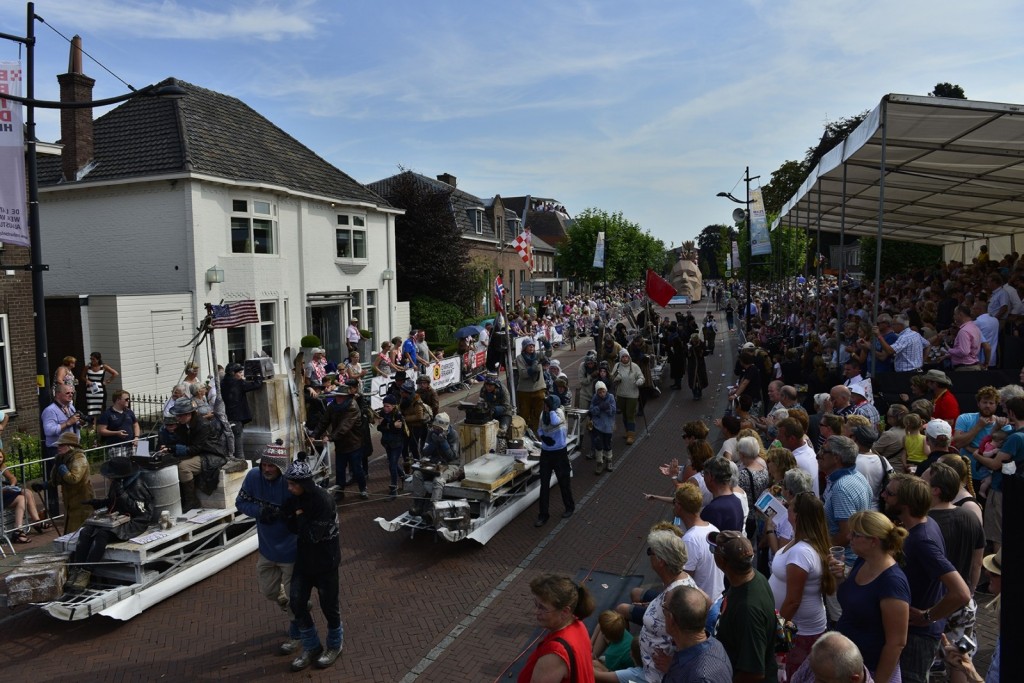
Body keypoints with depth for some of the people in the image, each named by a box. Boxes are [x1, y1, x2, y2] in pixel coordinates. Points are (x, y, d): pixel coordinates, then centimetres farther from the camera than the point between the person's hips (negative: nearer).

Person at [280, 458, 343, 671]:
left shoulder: (323, 501, -26)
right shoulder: (296, 498, -3)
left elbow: (313, 535, -26)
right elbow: (293, 527, -1)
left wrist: (299, 517, -14)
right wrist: (290, 513, -17)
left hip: (325, 559, -7)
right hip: (304, 557, 7)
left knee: (328, 604, 9)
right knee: (296, 603, 10)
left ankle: (334, 645, 34)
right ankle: (312, 647, 29)